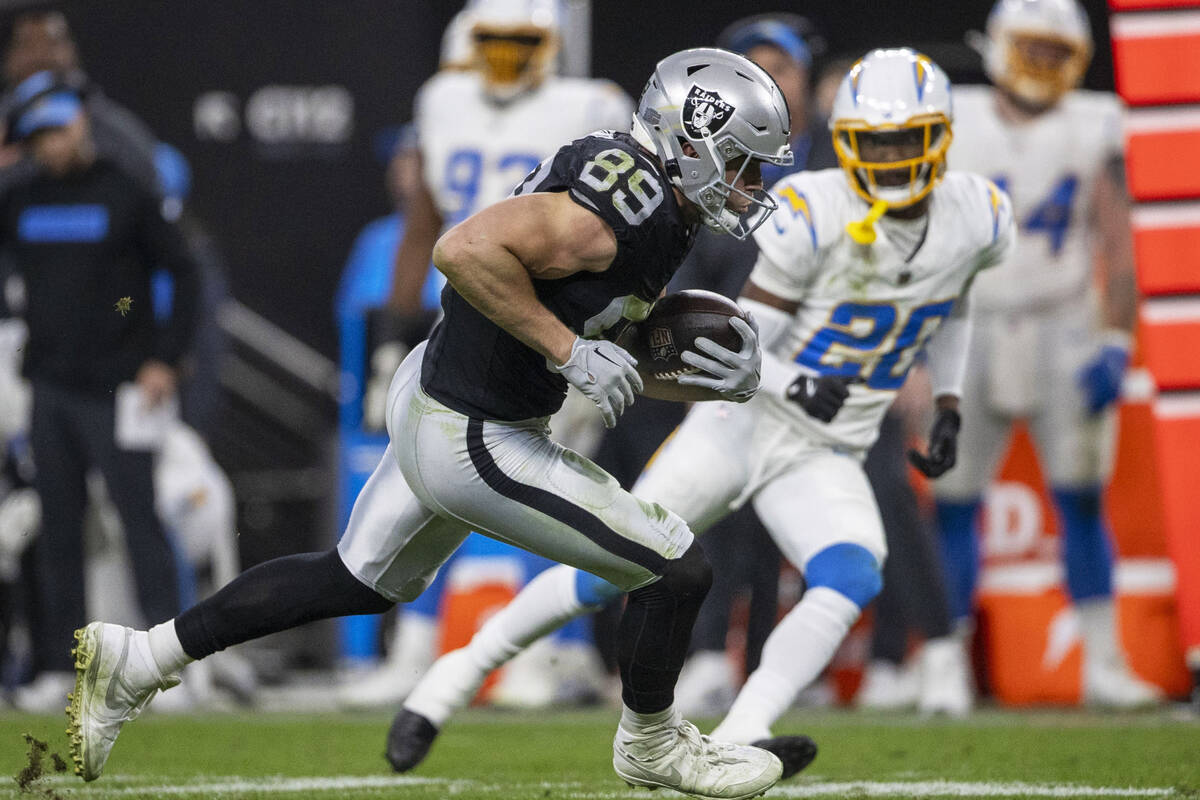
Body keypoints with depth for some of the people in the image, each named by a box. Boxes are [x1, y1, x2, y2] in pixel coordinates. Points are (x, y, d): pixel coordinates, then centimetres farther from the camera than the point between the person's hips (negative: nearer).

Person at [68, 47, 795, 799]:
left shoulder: (663, 203, 5)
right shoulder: (618, 206, -25)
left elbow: (630, 355, 15)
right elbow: (464, 249, -34)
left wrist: (724, 376, -2)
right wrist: (568, 350, -29)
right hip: (472, 445, -10)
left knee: (360, 580, 28)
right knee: (678, 568, -1)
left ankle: (133, 659, 33)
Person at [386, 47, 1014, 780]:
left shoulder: (978, 219, -4)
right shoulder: (811, 216, -20)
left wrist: (949, 407, 10)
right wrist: (796, 386, -37)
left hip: (825, 459, 4)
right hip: (744, 419, -3)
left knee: (851, 582, -26)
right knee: (613, 572, -4)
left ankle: (736, 744, -29)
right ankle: (457, 677, 15)